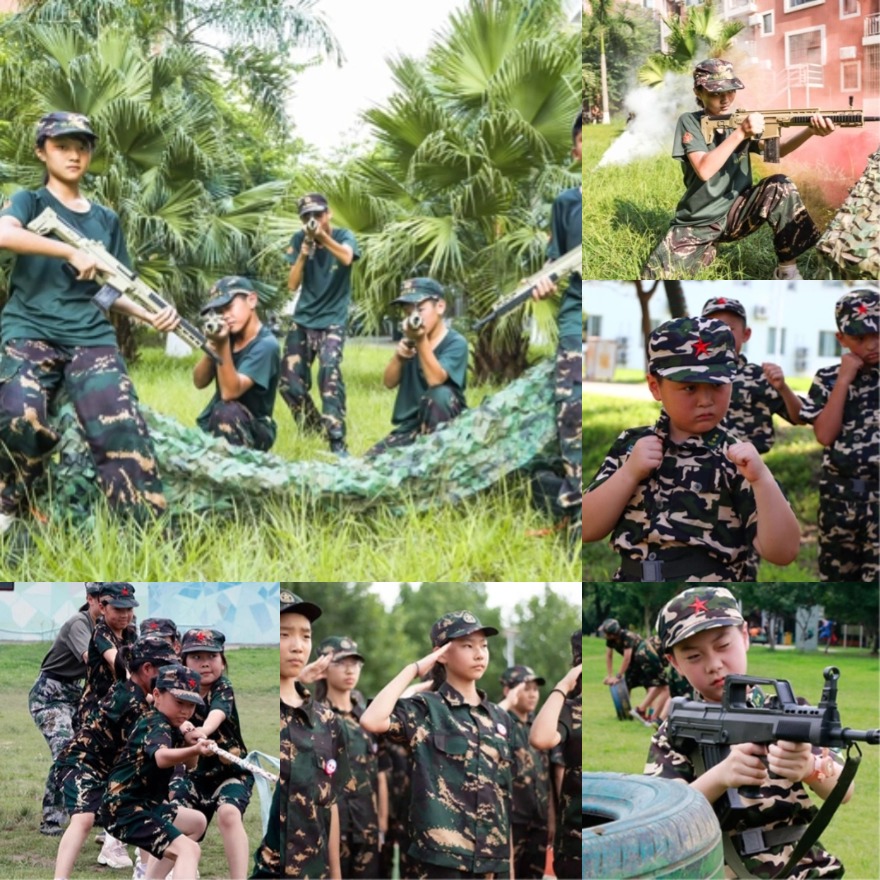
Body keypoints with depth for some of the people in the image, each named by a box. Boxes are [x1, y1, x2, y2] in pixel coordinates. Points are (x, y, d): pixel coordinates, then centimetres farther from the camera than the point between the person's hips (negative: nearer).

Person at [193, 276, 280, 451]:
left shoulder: (265, 345, -18)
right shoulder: (227, 335, 1)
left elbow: (230, 392, -27)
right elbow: (199, 382, -4)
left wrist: (223, 345, -37)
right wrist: (214, 346, -20)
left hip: (253, 431, -7)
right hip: (213, 424, 7)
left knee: (227, 410, -36)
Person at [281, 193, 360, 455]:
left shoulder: (343, 236, -7)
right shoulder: (299, 239, 1)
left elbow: (346, 258, -31)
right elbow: (292, 284, -4)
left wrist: (322, 236, -46)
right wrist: (303, 255, -20)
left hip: (332, 320, -4)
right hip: (303, 320, 4)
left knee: (329, 372, -28)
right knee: (290, 382, -2)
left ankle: (337, 441, -30)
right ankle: (313, 431, 20)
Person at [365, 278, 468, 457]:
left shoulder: (456, 342, -11)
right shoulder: (411, 341, 8)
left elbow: (435, 380, -27)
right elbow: (389, 382, 1)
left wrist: (421, 341, -35)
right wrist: (398, 356, -19)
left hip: (446, 423, -5)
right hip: (411, 424, 5)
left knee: (439, 394, -36)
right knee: (371, 460, -12)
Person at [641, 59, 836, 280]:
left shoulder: (741, 121, 3)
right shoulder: (690, 122, -8)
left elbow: (775, 150, -15)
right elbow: (704, 170, -23)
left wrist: (810, 131, -34)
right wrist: (740, 133, -31)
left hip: (736, 213, 2)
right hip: (697, 223, -2)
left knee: (779, 186, -25)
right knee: (656, 277, -21)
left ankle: (787, 271, -13)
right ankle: (707, 249, 13)